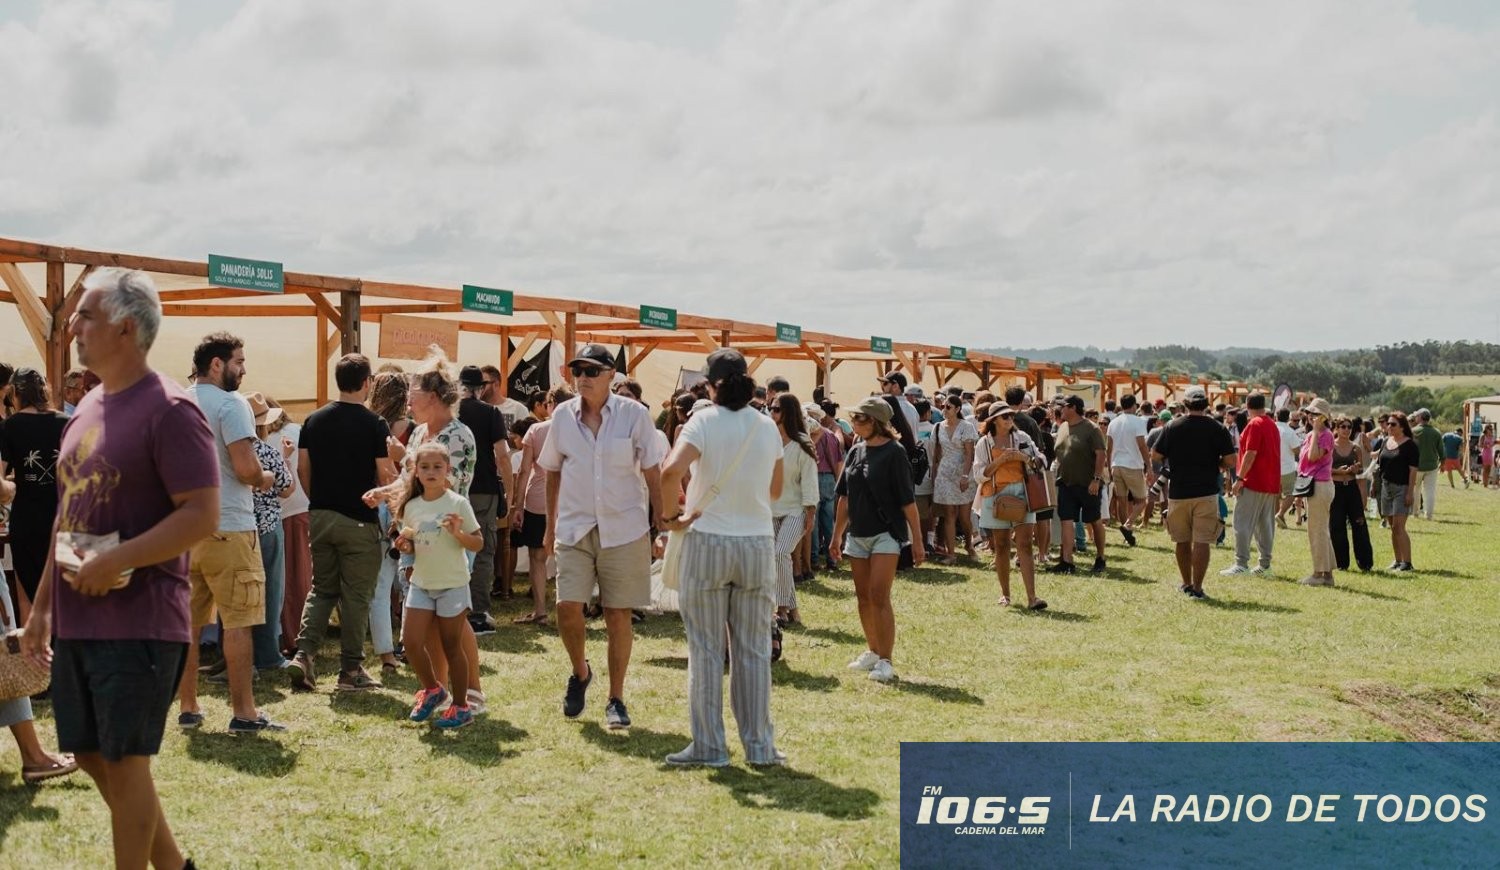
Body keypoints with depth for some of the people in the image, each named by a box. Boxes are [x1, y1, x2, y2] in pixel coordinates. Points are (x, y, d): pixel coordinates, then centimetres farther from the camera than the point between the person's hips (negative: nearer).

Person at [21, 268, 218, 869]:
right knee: (92, 756, 14)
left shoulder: (168, 409, -14)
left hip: (139, 621, -9)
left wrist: (116, 561, -23)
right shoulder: (88, 407, 12)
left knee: (124, 762, 0)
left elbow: (203, 516, -19)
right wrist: (42, 604, 17)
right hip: (76, 619, 9)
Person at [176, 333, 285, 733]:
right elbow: (246, 468, -21)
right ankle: (243, 712, 0)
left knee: (188, 621, 13)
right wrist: (265, 480, -1)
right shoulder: (230, 404, -11)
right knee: (237, 622, -2)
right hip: (226, 527, -7)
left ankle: (187, 707, 19)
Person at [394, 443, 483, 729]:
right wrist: (405, 547, -8)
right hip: (421, 584, 4)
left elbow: (478, 544, -8)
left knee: (451, 647, 3)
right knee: (411, 642, -3)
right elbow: (411, 546, 14)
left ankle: (461, 706, 16)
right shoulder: (410, 507, 4)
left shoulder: (458, 504, -8)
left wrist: (458, 533, -25)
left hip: (453, 584, -4)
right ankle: (432, 690, 22)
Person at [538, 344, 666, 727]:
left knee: (618, 615, 3)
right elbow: (552, 472, 13)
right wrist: (551, 524, 13)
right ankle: (580, 672, 21)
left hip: (624, 529, -2)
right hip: (574, 527, 2)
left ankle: (616, 699, 16)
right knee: (567, 607, -8)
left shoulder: (634, 415, -5)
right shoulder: (562, 415, 3)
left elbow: (653, 475, -2)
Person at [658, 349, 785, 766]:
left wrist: (672, 515, -10)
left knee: (706, 650, 6)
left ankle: (708, 746, 10)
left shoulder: (704, 421, -8)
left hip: (708, 543, -3)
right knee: (753, 650, 10)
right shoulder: (768, 428, 3)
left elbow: (671, 472, -24)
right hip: (758, 544, 3)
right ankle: (759, 744, 15)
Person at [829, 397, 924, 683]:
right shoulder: (855, 452, 9)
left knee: (879, 596, -12)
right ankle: (872, 651, 26)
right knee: (863, 597, 11)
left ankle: (885, 660, -7)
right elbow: (844, 497, 15)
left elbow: (908, 500, -11)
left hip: (886, 533, -7)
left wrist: (917, 540, -12)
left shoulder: (894, 452, -10)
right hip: (858, 533, 7)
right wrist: (837, 535, 15)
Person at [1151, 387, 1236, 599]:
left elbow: (1155, 455, 1)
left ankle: (1186, 583, 25)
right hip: (1206, 492, -2)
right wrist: (1217, 464, 13)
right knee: (1201, 541, 0)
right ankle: (1197, 587, -2)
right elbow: (1230, 461, -8)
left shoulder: (1172, 427, -2)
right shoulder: (1217, 428, -5)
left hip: (1177, 492, 2)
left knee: (1182, 540, 14)